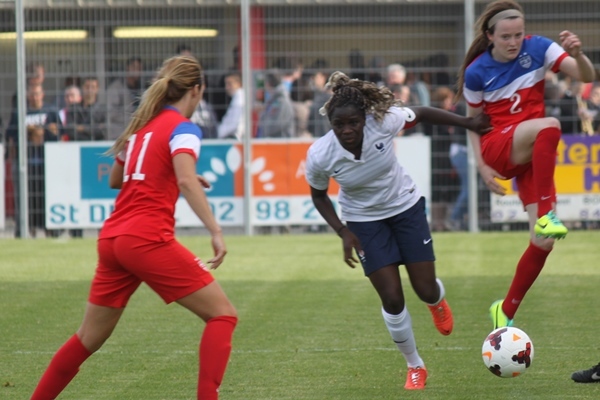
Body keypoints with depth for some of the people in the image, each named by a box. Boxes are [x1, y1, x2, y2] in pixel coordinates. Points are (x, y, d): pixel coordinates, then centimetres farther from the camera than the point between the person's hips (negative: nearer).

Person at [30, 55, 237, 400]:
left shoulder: (142, 124, 18)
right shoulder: (182, 128, -4)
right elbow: (186, 182, -21)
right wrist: (215, 231, -26)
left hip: (112, 238, 8)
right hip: (149, 239, -7)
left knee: (90, 337, 17)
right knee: (222, 314, -1)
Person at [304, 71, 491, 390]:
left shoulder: (383, 122, -30)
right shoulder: (319, 156, -27)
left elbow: (421, 114, -10)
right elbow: (319, 196, -7)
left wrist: (469, 123, -6)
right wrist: (343, 233, -17)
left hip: (406, 207, 1)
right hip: (363, 220, -1)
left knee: (426, 291, 3)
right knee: (392, 299, -7)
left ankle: (437, 300, 45)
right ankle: (414, 367, 18)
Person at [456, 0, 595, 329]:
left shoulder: (537, 48, -5)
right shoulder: (477, 71, -7)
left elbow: (586, 76, -11)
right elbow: (473, 122, 6)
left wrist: (577, 54, -32)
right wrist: (482, 167, -3)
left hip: (533, 157, 3)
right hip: (498, 149, -3)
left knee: (544, 242, -9)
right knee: (548, 125, -37)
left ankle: (505, 310, 11)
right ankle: (545, 215, -38)